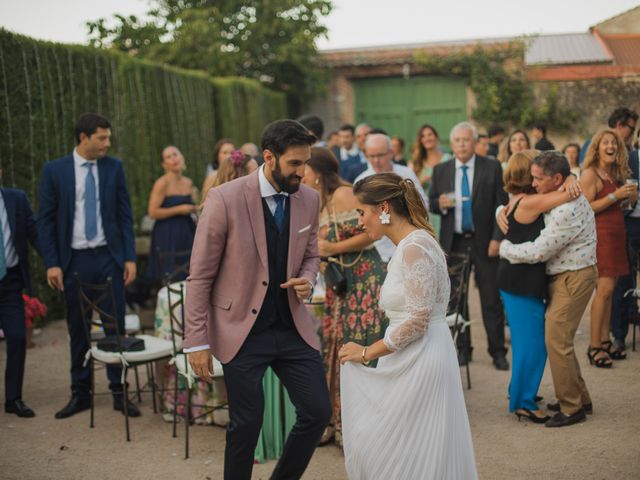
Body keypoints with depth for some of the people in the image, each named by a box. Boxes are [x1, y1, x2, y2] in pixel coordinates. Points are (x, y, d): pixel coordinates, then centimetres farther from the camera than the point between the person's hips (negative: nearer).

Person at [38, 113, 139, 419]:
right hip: (74, 260, -1)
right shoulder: (54, 170, -1)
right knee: (78, 330, 8)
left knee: (115, 326, 2)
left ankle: (118, 392, 13)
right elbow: (45, 220, 0)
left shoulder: (114, 167, 3)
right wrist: (51, 263, -6)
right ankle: (80, 394, 21)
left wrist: (129, 257, 0)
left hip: (109, 257, 1)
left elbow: (125, 215, 5)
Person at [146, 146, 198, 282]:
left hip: (187, 231, 6)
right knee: (172, 280, -6)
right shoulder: (162, 183, -8)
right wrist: (179, 210, -14)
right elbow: (152, 212, -15)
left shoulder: (189, 183, 11)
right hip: (168, 235, -6)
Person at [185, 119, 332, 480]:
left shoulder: (310, 199, -1)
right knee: (247, 424, 1)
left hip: (293, 327, 5)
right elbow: (200, 276, -10)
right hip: (243, 331, -4)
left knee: (319, 412, 5)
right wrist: (197, 341, -10)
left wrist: (307, 280, -7)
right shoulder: (225, 199, -15)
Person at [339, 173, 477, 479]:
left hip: (420, 363, -10)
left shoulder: (414, 248, -17)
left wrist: (368, 352, -13)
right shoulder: (410, 244, 13)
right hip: (410, 362, 10)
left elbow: (417, 320, -21)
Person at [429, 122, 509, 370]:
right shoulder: (441, 170, 7)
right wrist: (440, 204, -13)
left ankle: (498, 351, 11)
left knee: (491, 300, 2)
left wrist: (497, 238, -10)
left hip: (485, 243, -2)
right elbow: (431, 203, 11)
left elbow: (502, 205, -2)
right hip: (453, 243, 3)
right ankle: (463, 349, 20)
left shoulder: (492, 168, -1)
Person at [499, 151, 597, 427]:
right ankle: (580, 399, 25)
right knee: (559, 339, 15)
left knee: (556, 340, -8)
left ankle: (571, 408, 3)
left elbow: (539, 252, -22)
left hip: (573, 278, -10)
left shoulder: (566, 211, -24)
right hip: (563, 276, 10)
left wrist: (505, 248, -8)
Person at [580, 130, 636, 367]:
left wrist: (631, 196, 4)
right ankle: (594, 347, -7)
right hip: (600, 234, -8)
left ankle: (605, 341, 12)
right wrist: (615, 196, -17)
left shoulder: (615, 174, 15)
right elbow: (586, 208, -15)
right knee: (604, 289, -12)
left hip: (616, 234, 8)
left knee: (608, 290, 7)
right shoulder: (590, 173, -9)